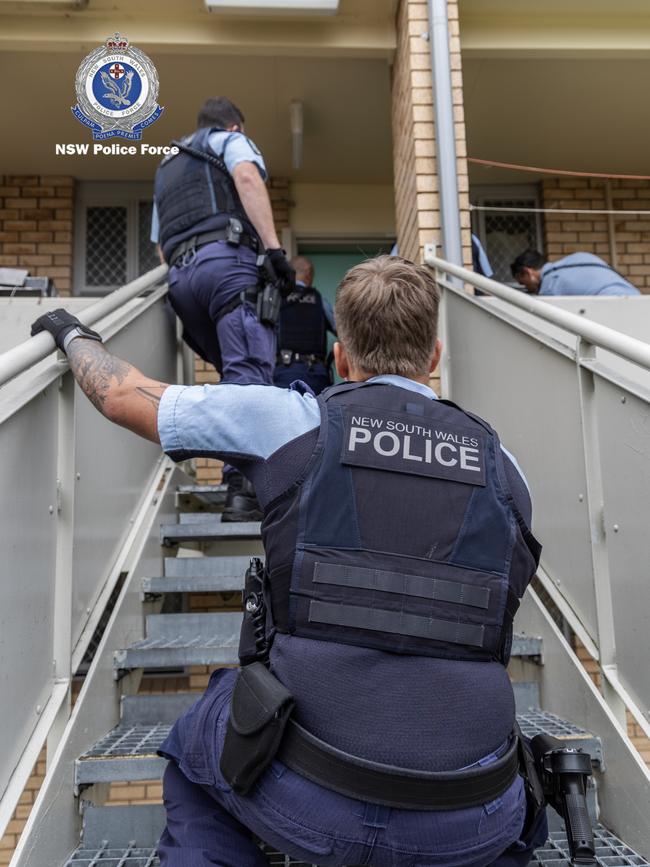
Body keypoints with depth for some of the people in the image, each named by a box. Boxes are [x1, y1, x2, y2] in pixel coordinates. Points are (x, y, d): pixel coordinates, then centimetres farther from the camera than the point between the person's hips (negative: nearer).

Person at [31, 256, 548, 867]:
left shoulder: (298, 421, -3)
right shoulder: (502, 466, 5)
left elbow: (123, 396, 9)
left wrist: (73, 333, 30)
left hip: (315, 808, -2)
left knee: (196, 744, 29)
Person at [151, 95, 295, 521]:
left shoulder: (166, 167, 39)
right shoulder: (230, 140, 18)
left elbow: (160, 244, 34)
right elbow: (246, 177, -6)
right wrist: (274, 247, -14)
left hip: (179, 278, 7)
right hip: (225, 260, -7)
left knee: (236, 374, 10)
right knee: (250, 374, -17)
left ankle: (241, 478, 3)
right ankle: (243, 488, -30)